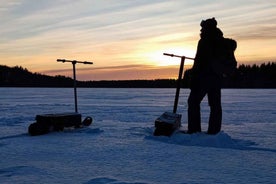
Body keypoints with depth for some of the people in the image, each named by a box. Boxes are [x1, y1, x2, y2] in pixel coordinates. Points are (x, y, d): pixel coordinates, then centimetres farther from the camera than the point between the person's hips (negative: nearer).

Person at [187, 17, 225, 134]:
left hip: (204, 76, -7)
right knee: (215, 105, 9)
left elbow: (199, 61, -17)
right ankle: (214, 131, 9)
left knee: (194, 102, 1)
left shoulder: (204, 41, -10)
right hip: (217, 77, 7)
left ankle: (194, 130, -3)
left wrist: (194, 77, -16)